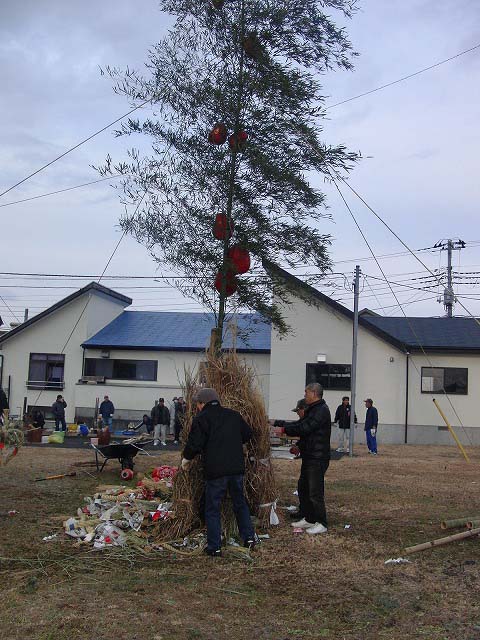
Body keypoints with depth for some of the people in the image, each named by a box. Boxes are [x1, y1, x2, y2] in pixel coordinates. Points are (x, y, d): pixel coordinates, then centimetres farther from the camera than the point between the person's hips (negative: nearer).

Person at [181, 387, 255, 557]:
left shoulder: (201, 418, -6)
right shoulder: (233, 415, 11)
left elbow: (195, 443, -11)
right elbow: (247, 434, 18)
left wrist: (186, 459, 6)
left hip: (215, 470, -5)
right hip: (237, 468, 5)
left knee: (213, 508, 5)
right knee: (240, 503, 21)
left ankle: (214, 547, 6)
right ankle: (249, 537, 21)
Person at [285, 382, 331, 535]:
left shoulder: (321, 411, -18)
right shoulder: (313, 409, 17)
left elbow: (304, 428, -24)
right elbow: (301, 425, 17)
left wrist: (285, 429, -18)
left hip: (317, 458, -11)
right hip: (309, 456, 11)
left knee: (315, 491, -5)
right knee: (303, 488, 16)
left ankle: (321, 524, 4)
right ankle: (308, 519, 26)